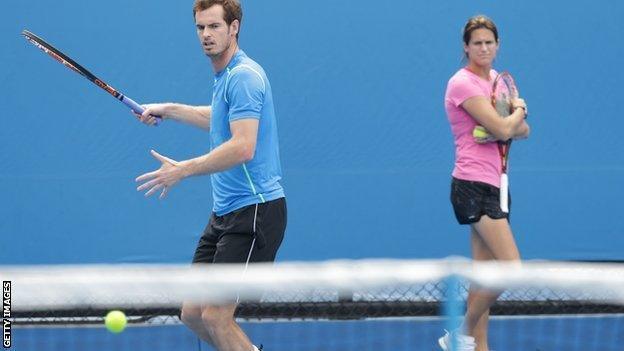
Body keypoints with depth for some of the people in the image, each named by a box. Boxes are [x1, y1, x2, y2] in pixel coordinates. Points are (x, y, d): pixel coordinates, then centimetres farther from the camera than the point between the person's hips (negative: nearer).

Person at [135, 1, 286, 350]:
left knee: (215, 317, -12)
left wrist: (184, 170, -28)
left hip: (255, 210, -10)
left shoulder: (244, 76, -16)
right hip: (225, 212, 10)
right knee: (193, 313, 10)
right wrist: (169, 110, 35)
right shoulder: (225, 75, 16)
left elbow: (243, 147, -27)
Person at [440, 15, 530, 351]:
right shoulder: (463, 83, -13)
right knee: (512, 267, -15)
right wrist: (518, 110, 2)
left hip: (495, 183, 9)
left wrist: (513, 122, -8)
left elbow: (522, 130, 14)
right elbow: (503, 129, -19)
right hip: (474, 185, -9)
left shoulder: (498, 80, 15)